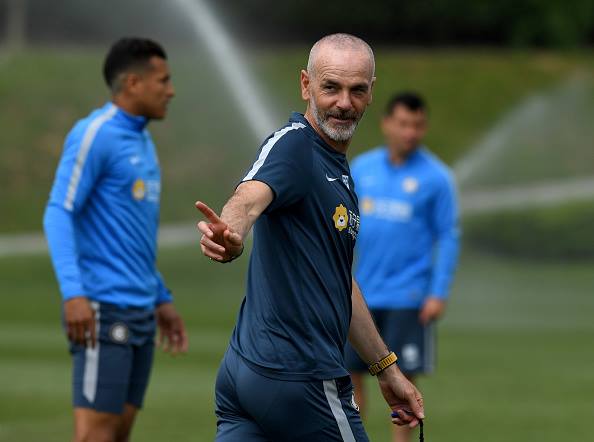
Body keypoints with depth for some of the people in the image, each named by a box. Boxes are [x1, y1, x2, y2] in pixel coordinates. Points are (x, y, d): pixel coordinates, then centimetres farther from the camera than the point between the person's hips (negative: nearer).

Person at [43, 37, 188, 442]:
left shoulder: (142, 143, 17)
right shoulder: (94, 135, -9)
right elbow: (58, 214, -15)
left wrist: (162, 300, 25)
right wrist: (73, 293, -25)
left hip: (140, 315, 9)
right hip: (103, 312, -9)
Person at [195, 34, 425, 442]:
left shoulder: (340, 170, 18)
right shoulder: (293, 144, -12)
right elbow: (249, 199, -35)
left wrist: (387, 369, 29)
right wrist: (231, 236, -58)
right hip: (300, 378, -9)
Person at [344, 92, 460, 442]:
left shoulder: (436, 177, -4)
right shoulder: (362, 168, 7)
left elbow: (448, 238, -3)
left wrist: (439, 294, -10)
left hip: (408, 298, -4)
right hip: (363, 293, 4)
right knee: (350, 372, 4)